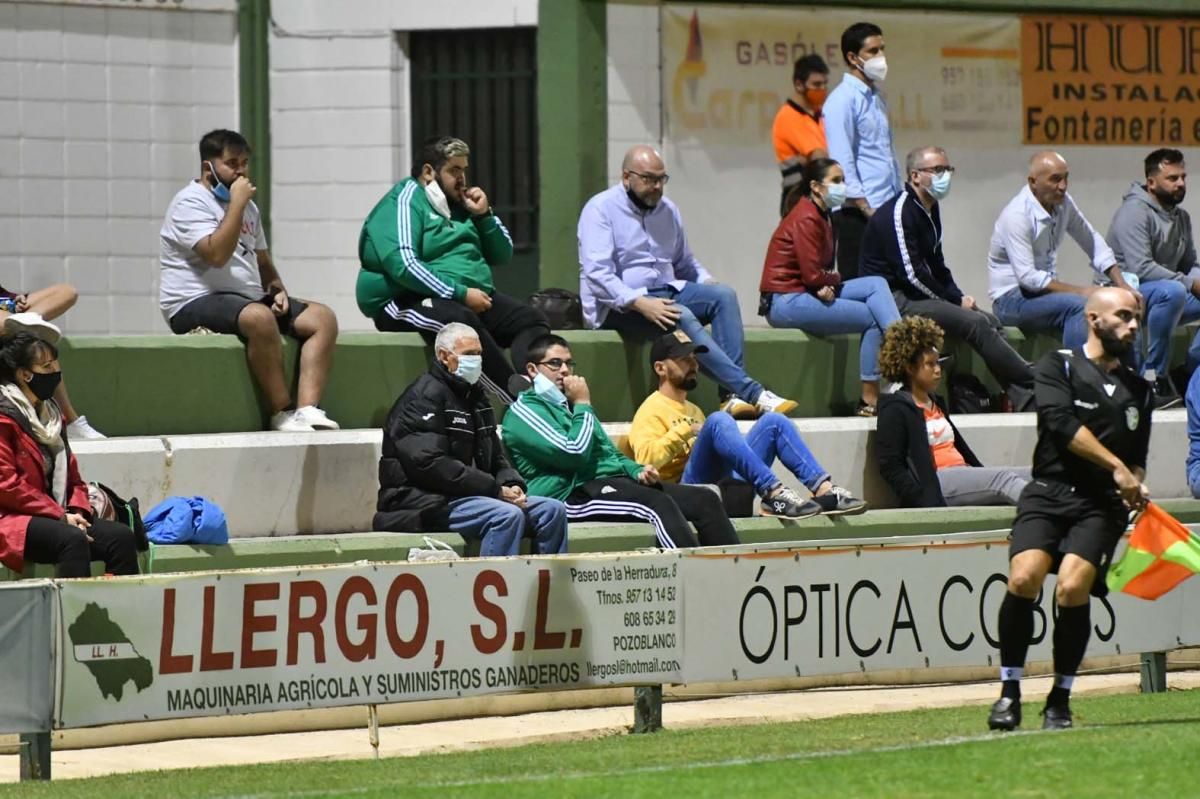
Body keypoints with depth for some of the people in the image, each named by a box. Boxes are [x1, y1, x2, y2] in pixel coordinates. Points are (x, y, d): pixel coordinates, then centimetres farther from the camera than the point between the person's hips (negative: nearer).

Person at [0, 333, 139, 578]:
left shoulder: (51, 415, 19)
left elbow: (72, 477, 21)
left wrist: (77, 511, -1)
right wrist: (60, 515, -15)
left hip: (53, 518, 8)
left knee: (122, 537, -13)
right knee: (73, 540, -35)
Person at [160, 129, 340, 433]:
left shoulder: (248, 207, 21)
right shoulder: (191, 202, -7)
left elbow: (262, 260, 30)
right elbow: (217, 254, -21)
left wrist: (278, 290, 10)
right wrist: (237, 204, -16)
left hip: (248, 298, 9)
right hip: (196, 303, -9)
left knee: (323, 317, -10)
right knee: (259, 317, -38)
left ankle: (307, 409, -25)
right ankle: (283, 413, -30)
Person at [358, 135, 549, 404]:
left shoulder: (458, 205, 21)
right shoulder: (403, 203, -4)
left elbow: (502, 256, 25)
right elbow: (402, 265, -19)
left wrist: (484, 216, 7)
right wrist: (460, 294, -22)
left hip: (471, 297, 8)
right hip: (409, 301, -8)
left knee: (531, 320, -17)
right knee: (462, 320, -39)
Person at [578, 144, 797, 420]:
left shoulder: (667, 211, 18)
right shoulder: (601, 209, -5)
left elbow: (684, 261, 29)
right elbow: (597, 273, -16)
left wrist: (706, 282, 5)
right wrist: (640, 303, -29)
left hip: (666, 291, 7)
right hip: (619, 305, -7)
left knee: (724, 295, -19)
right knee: (682, 316, -33)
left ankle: (732, 394, -32)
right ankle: (752, 392, -38)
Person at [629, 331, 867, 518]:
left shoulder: (693, 411, 33)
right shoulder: (651, 411, 5)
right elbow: (646, 460, -13)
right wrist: (684, 431, -11)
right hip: (689, 487, -8)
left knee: (773, 422, -4)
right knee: (719, 421, -30)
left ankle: (824, 489, -23)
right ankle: (774, 494, -45)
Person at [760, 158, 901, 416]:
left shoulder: (822, 217, 15)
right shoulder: (806, 220, -15)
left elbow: (824, 271, 13)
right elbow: (813, 276, -20)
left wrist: (829, 285, -10)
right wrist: (835, 280, 0)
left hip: (811, 294, 9)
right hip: (785, 301, -9)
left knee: (877, 284, -2)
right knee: (871, 318, -10)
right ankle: (869, 401, -8)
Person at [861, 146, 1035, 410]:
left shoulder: (930, 210, 15)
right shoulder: (899, 212, -15)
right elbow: (911, 274, -20)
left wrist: (959, 297, 5)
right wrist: (955, 301, -12)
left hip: (919, 297, 10)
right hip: (897, 300, -10)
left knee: (990, 321, -5)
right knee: (976, 324, -21)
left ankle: (1023, 399, -16)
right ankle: (1032, 386, -17)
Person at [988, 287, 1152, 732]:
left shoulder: (1138, 390, 23)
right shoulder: (1058, 367, 8)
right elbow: (1061, 422, -8)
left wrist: (1136, 485, 6)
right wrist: (1117, 468, -11)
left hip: (1102, 505, 2)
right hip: (1050, 491, -2)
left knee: (1072, 587, -22)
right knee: (1023, 578, -25)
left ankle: (1060, 700, -6)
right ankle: (1009, 694, -11)